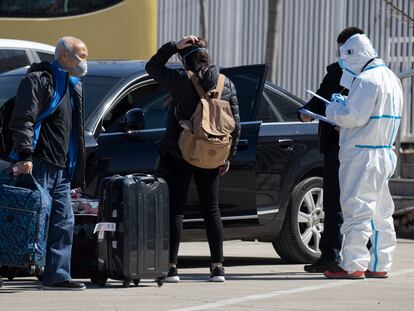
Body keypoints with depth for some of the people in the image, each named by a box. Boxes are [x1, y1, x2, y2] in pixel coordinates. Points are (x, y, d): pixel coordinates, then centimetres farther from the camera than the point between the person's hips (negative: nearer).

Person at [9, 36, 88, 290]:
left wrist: (75, 174, 24)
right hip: (38, 165, -9)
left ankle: (57, 276, 9)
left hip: (61, 170, 9)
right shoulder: (39, 80, -6)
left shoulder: (74, 86, 22)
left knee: (64, 222, 6)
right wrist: (25, 155, -27)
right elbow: (23, 120, -16)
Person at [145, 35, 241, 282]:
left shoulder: (182, 81, -11)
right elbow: (236, 125, 4)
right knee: (212, 210, 10)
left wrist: (174, 46, -1)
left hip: (178, 157, -3)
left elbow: (152, 67, 4)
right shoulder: (227, 85, 1)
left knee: (176, 210, 2)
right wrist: (228, 157, 12)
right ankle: (218, 267, 9)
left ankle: (172, 266, -2)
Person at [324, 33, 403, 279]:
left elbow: (354, 117, -20)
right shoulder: (390, 79, 16)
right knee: (380, 211, 12)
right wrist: (345, 105, 15)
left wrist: (334, 109, -2)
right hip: (385, 153, 10)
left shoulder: (367, 80, -16)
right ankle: (379, 265, 16)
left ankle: (353, 265, -9)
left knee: (357, 208, -8)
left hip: (362, 154, -10)